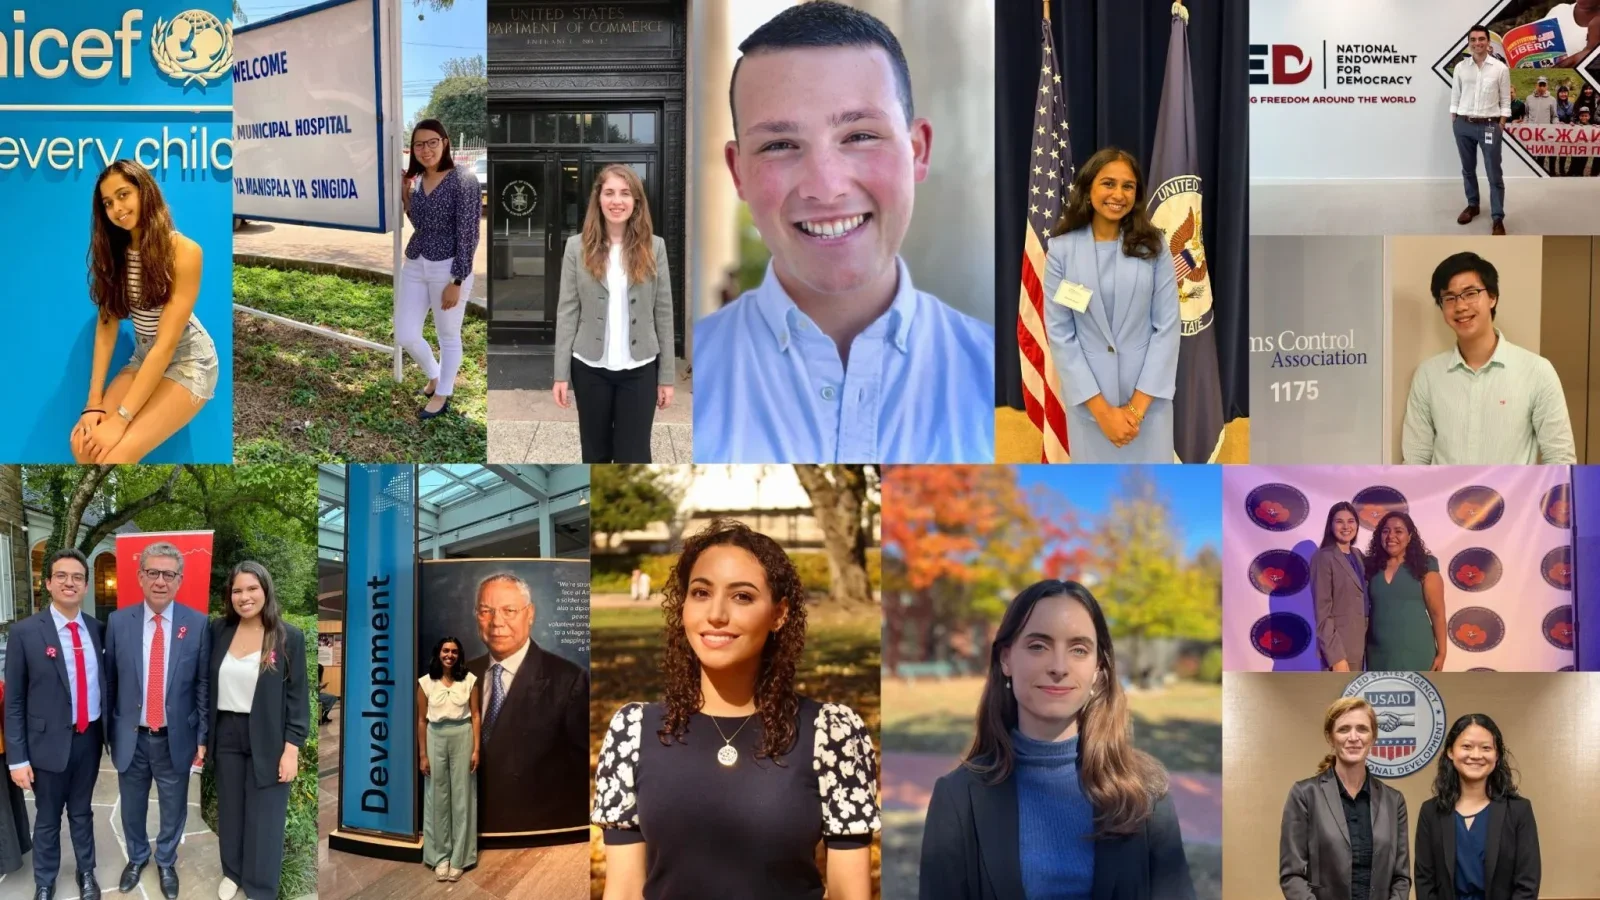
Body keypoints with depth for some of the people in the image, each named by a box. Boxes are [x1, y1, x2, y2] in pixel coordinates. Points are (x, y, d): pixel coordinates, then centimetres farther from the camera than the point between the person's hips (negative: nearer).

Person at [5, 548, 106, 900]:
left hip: (89, 738, 3)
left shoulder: (97, 629, 0)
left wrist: (109, 732, 6)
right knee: (47, 819, 13)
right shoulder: (25, 632, -12)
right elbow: (14, 700, -8)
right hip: (49, 741, -3)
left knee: (82, 812, 20)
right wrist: (17, 757, -10)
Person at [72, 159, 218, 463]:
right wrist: (94, 402, -14)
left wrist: (121, 418, -26)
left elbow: (167, 344, -23)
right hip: (143, 358, 6)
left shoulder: (183, 251, -20)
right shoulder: (113, 251, 1)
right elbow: (106, 324, -3)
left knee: (116, 453, -24)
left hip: (187, 360, -6)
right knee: (84, 443, -16)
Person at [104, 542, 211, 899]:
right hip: (131, 737, 1)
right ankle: (137, 857, 45)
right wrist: (108, 732, 2)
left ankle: (166, 862, 41)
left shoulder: (198, 625, -9)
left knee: (174, 809, 17)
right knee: (132, 808, 19)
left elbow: (204, 685, -4)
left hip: (176, 738, -1)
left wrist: (203, 737, -3)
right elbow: (110, 682, 1)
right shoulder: (118, 622, -6)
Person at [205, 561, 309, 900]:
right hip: (227, 735, 3)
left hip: (268, 740, -3)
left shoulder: (289, 637, -10)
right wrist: (202, 736, 7)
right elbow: (208, 685, 8)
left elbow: (297, 696, -8)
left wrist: (291, 748, -11)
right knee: (230, 811, 16)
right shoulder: (219, 630, 1)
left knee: (264, 819, 4)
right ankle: (232, 872, 36)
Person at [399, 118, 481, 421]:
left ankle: (442, 395, 27)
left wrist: (456, 282, -16)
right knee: (405, 335, 8)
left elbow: (468, 234, -14)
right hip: (414, 265, 7)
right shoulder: (417, 179, 7)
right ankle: (435, 376, 36)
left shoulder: (463, 180, -13)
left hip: (448, 268, -7)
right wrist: (405, 194, 5)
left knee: (448, 336, 9)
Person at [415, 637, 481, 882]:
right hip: (436, 739, 1)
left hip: (462, 738, 0)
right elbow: (422, 720, 2)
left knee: (462, 796, 2)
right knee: (438, 797, 5)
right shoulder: (426, 682, -1)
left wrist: (476, 749, -6)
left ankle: (458, 858, 9)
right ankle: (440, 856, 14)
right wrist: (422, 754, -1)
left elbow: (476, 716, 0)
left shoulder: (469, 680, -2)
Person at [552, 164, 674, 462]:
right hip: (590, 368, 1)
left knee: (633, 458, 0)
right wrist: (561, 373, -4)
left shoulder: (654, 247, 0)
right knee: (595, 455, 13)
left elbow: (663, 313, 1)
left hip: (639, 370, -1)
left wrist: (667, 376, 0)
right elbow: (567, 312, 0)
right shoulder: (577, 247, -1)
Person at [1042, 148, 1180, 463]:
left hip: (1147, 395, 1)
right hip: (1089, 398, 0)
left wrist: (1137, 405, -10)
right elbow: (1060, 334, -5)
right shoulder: (1062, 250, -3)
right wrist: (1102, 409, -10)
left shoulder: (1153, 248, 0)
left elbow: (1167, 327, -2)